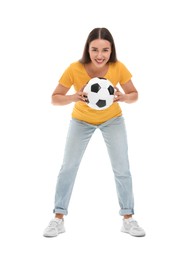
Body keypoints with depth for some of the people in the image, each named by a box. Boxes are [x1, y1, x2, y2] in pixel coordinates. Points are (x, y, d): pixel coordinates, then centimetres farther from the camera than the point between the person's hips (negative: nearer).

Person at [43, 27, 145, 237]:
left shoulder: (118, 68, -27)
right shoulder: (75, 69, -30)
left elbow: (134, 95, -15)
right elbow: (55, 98, -23)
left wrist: (122, 97, -37)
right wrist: (74, 97, -43)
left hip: (112, 119, 1)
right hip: (81, 120, 0)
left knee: (122, 169, -2)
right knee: (68, 167, 1)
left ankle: (128, 219, 15)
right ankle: (58, 219, 15)